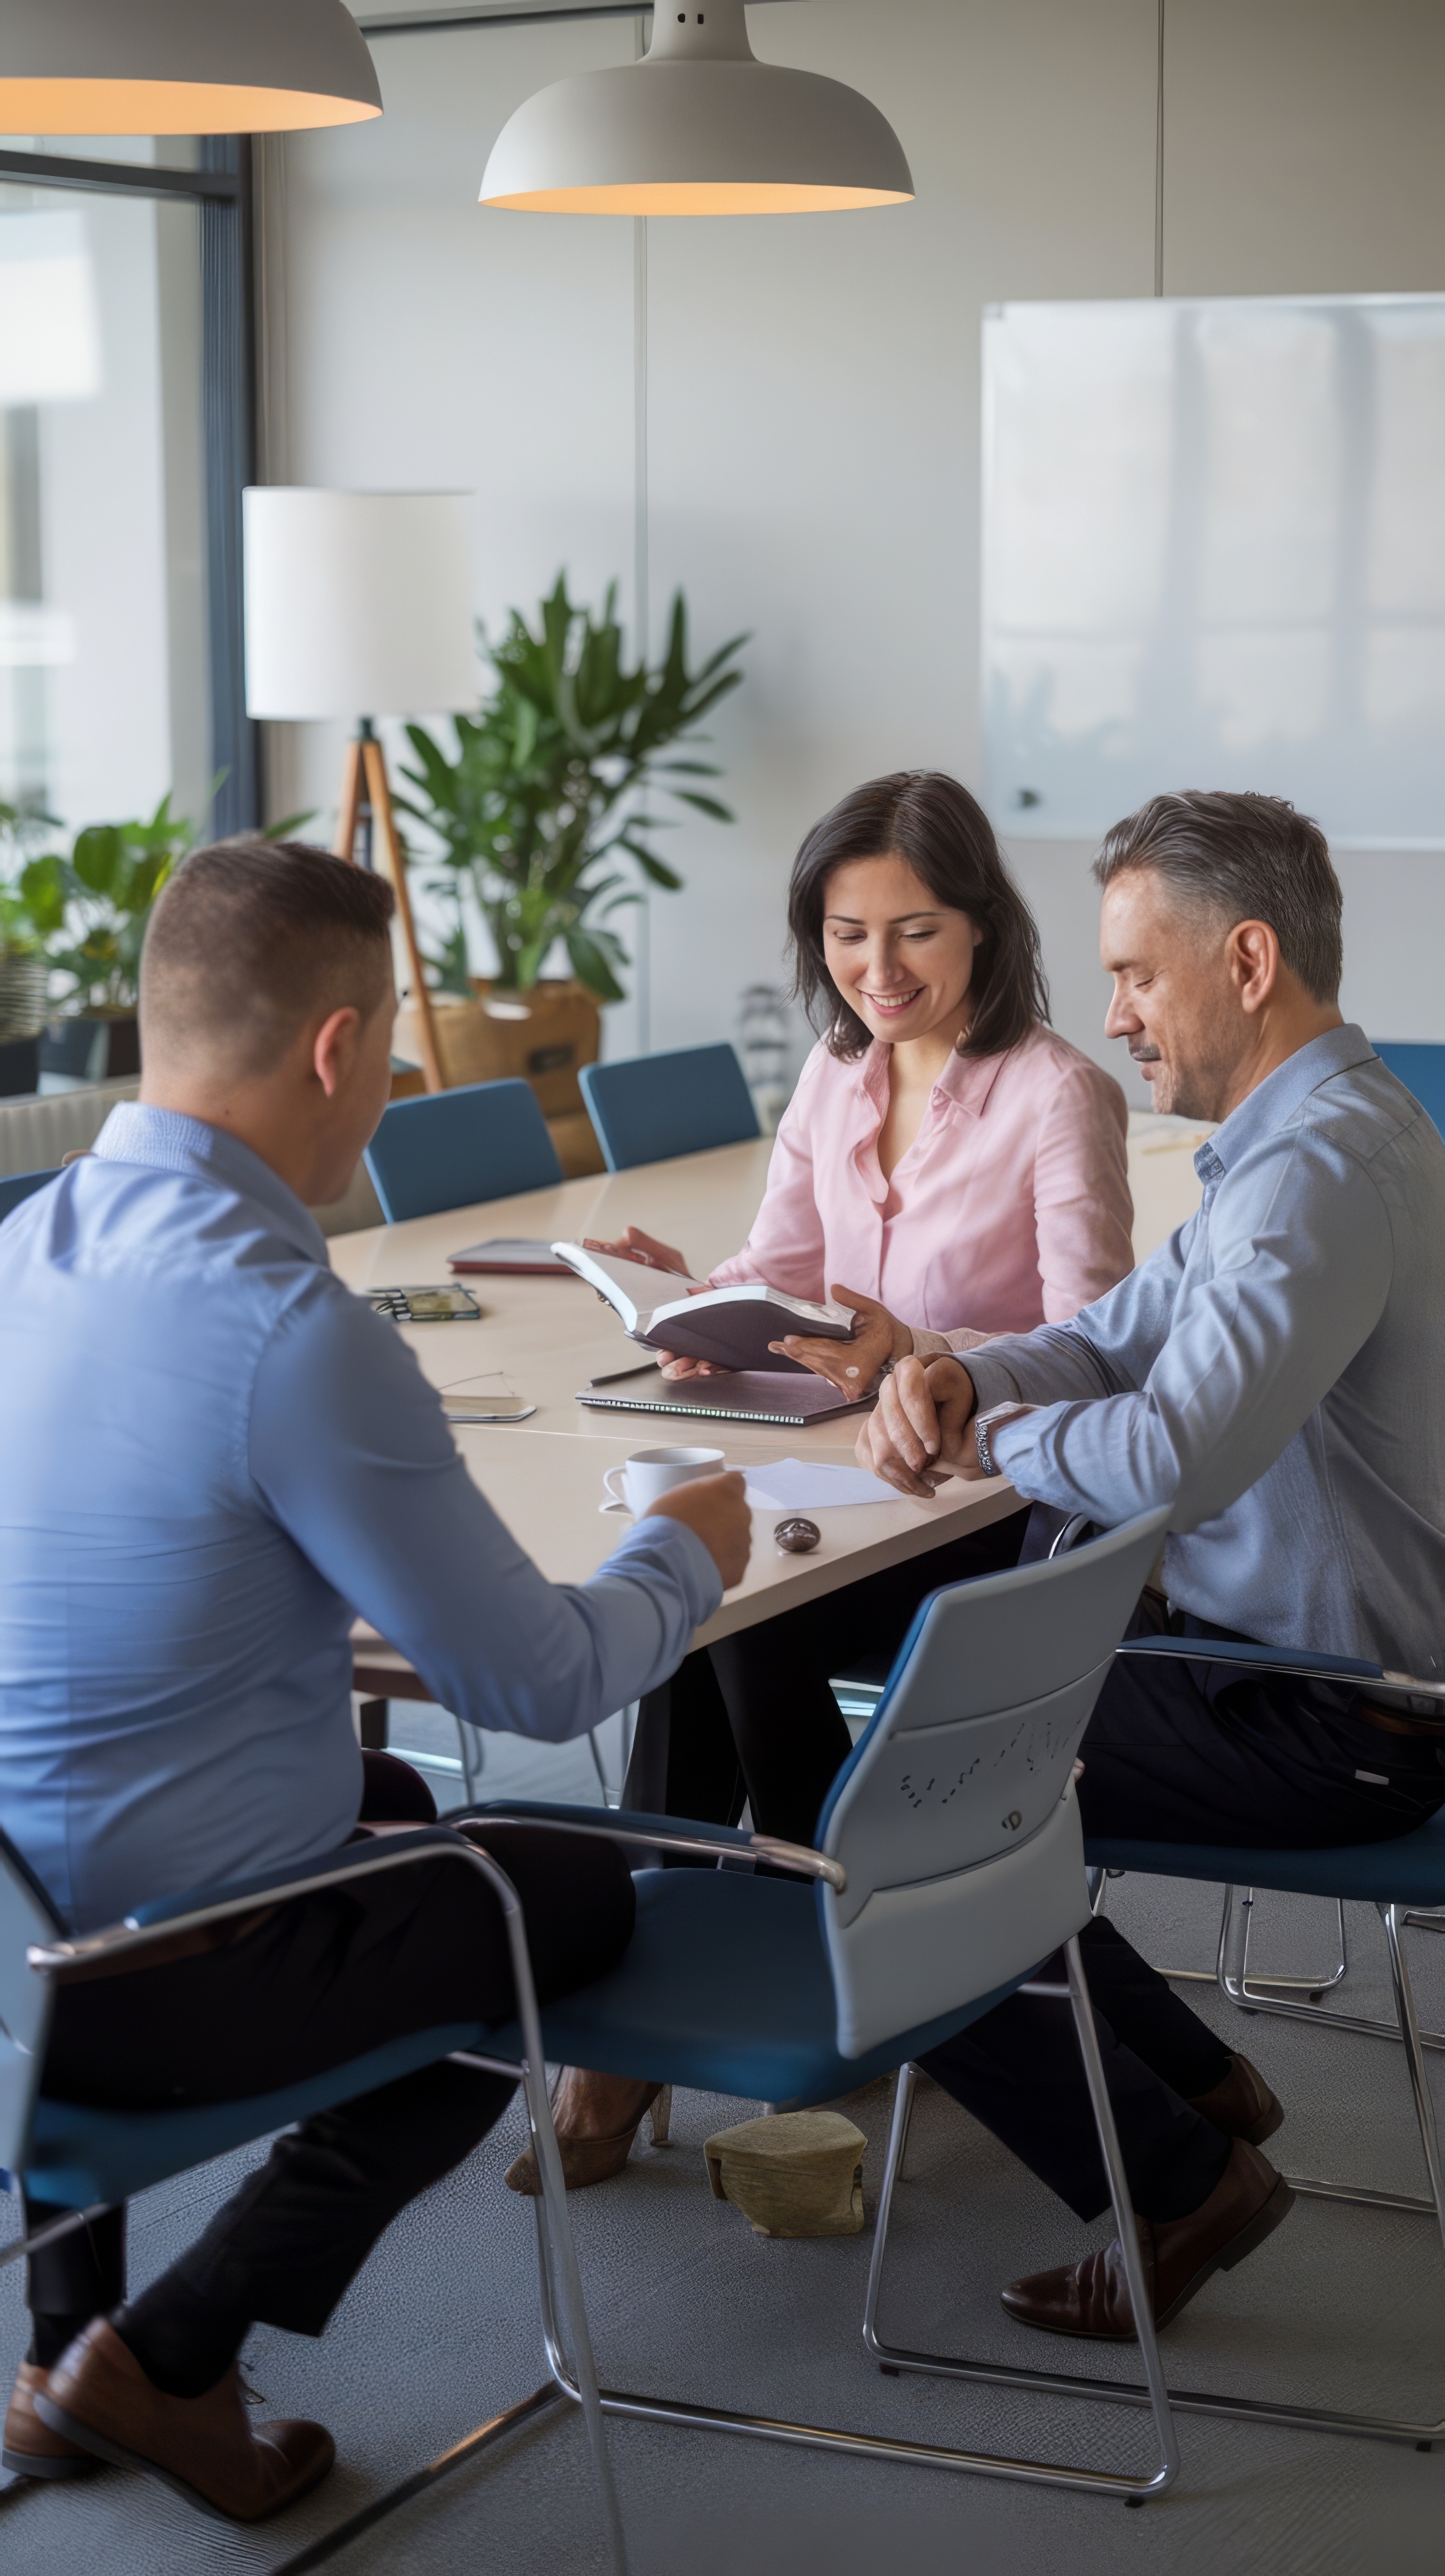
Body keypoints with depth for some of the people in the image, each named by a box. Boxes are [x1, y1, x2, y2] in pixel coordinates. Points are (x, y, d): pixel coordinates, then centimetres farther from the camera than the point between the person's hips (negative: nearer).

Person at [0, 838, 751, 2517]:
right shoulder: (296, 1334, -24)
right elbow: (539, 1686, -15)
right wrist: (686, 1554, 6)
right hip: (167, 1986, -7)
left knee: (389, 1804, 34)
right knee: (576, 1891, 18)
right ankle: (166, 2357, 11)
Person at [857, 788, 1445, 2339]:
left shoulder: (1320, 1171, -24)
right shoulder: (1319, 1134, 12)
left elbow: (1170, 1455, -35)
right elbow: (1118, 1336, 17)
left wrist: (998, 1440, -14)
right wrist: (958, 1377, -3)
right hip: (1274, 1648, 11)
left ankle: (1180, 2179, 3)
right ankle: (1194, 2082, 23)